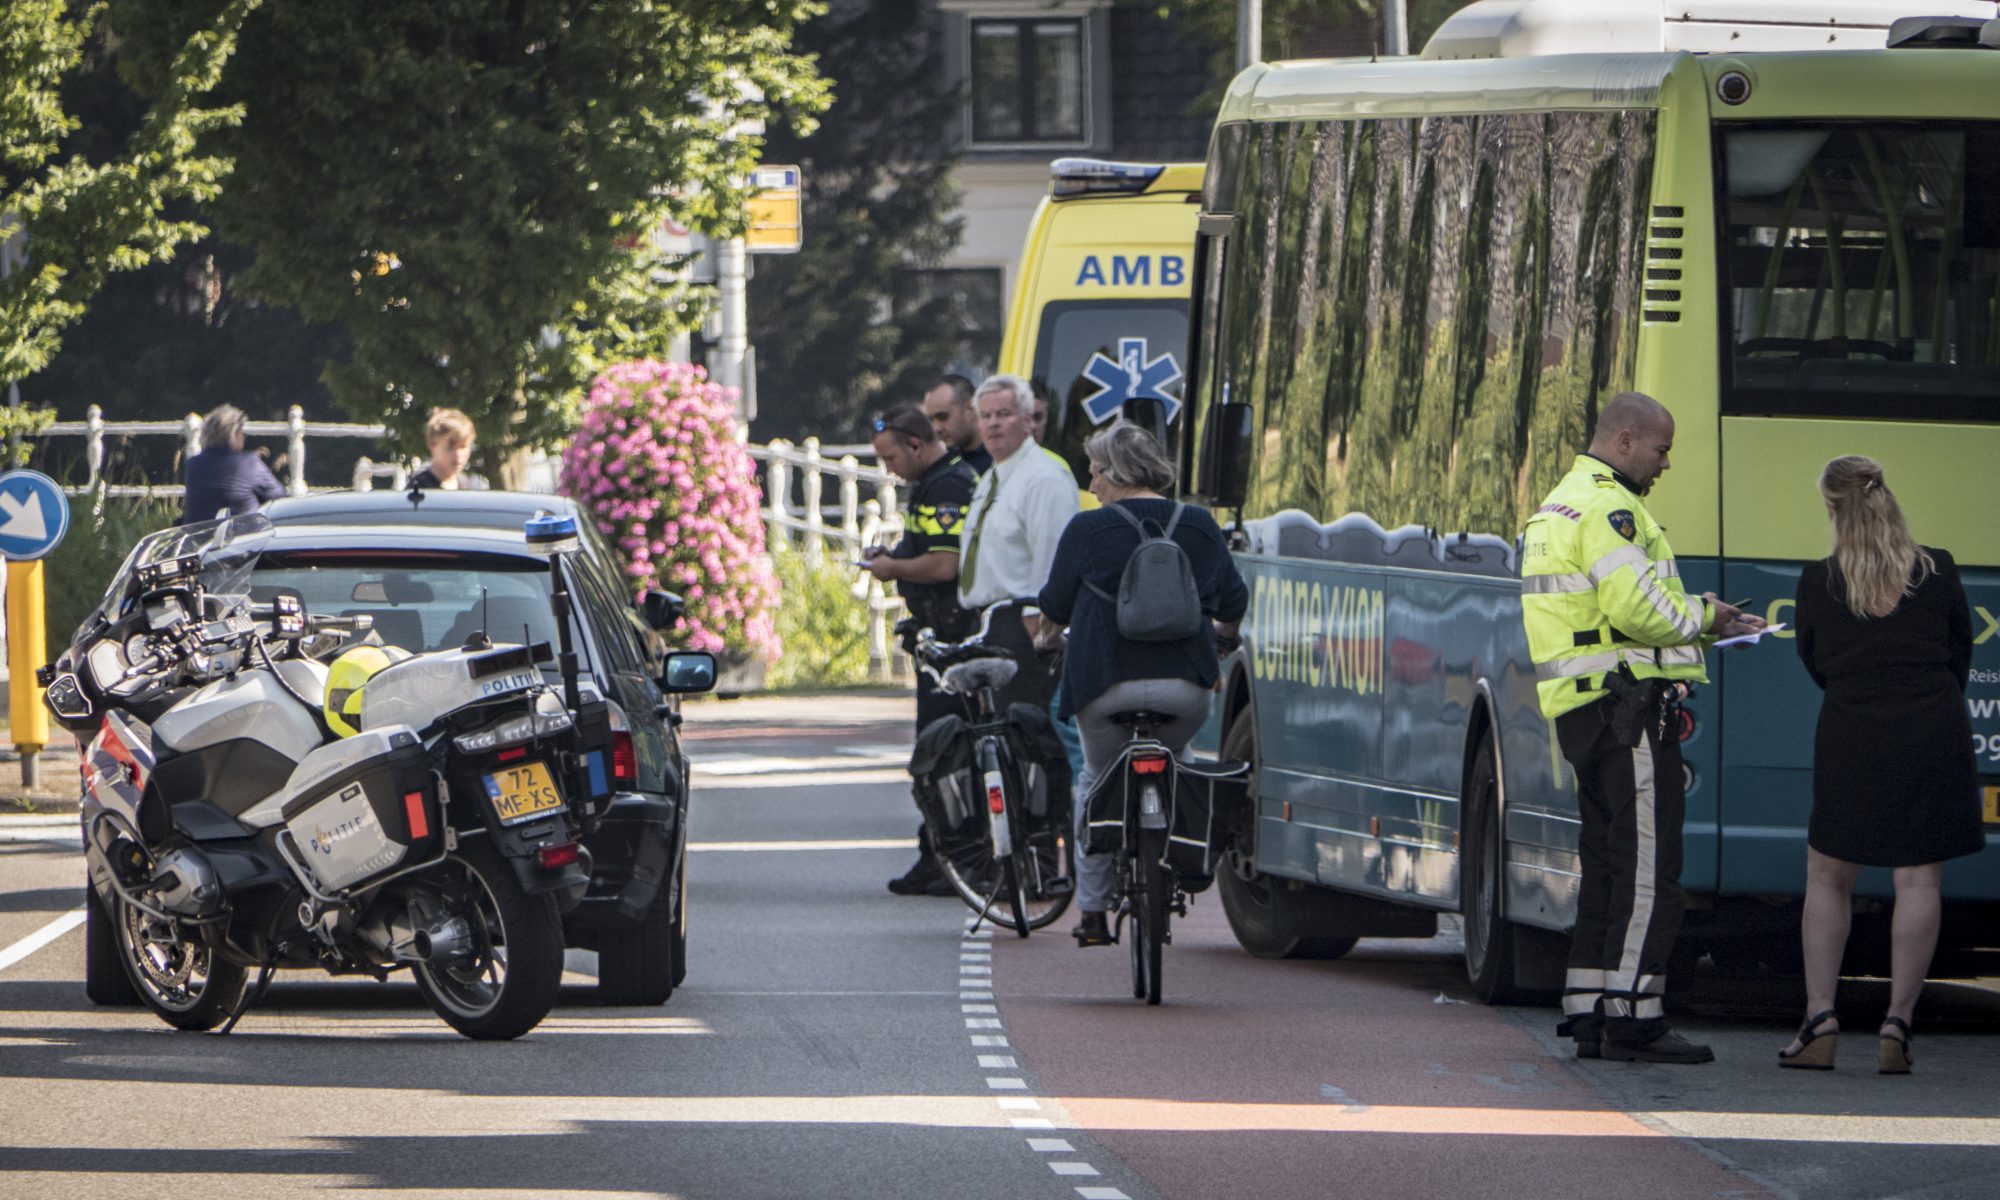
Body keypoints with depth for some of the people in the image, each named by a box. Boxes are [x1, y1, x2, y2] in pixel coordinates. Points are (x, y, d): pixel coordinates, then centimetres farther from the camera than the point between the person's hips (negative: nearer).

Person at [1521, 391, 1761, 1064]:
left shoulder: (1559, 507, 21)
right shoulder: (1609, 509, -12)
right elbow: (1636, 613, -21)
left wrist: (1703, 622, 15)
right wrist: (1699, 619, -3)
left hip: (1580, 710, 10)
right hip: (1627, 704, -10)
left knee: (1605, 864, 13)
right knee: (1647, 865, -9)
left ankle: (1588, 1014, 14)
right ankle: (1632, 1020, -11)